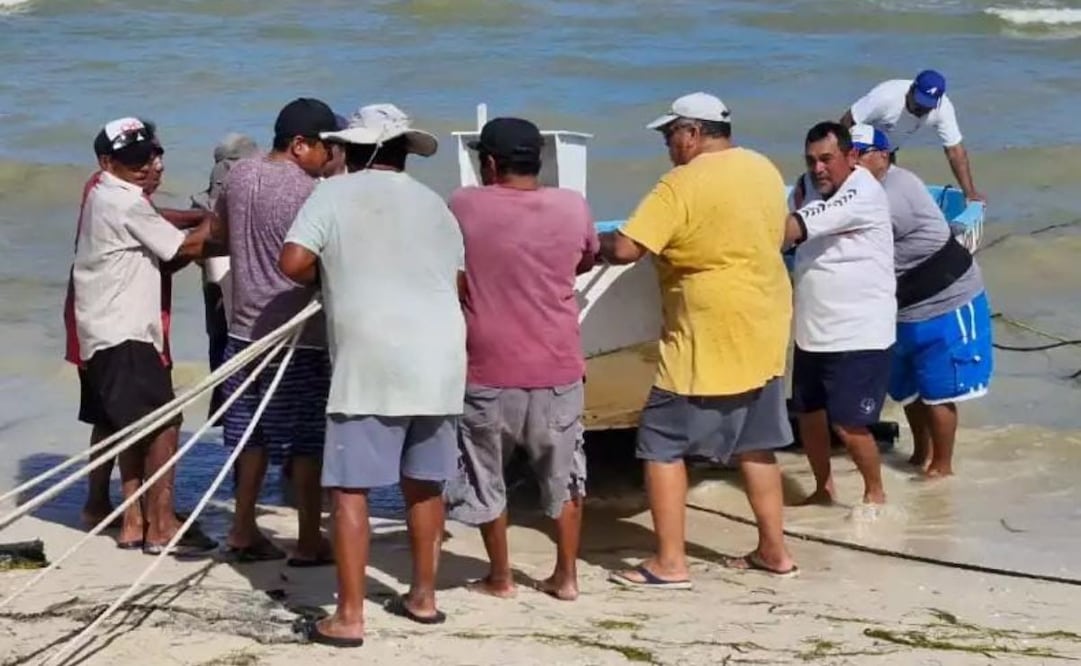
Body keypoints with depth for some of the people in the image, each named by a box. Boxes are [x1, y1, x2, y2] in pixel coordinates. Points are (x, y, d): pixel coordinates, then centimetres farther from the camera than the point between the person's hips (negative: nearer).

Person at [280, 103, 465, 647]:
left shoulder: (334, 193, 2)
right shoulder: (432, 202, 16)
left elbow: (292, 262, -7)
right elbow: (458, 281, 14)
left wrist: (328, 277, 13)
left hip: (373, 359, -5)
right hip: (439, 357, 5)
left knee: (350, 488, -3)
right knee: (424, 483, 18)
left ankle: (348, 617, -6)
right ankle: (423, 596, 28)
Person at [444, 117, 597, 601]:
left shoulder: (464, 206, -8)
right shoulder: (573, 207, -4)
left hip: (488, 370, -2)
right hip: (558, 368, 2)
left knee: (485, 477, 15)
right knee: (562, 475, 18)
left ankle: (499, 577, 21)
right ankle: (566, 576, 20)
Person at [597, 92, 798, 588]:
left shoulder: (683, 185, -16)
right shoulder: (765, 170, 8)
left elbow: (625, 250, -21)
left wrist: (596, 244, -1)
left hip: (709, 341, -8)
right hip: (764, 334, 8)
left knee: (662, 445, 0)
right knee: (755, 445, 18)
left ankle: (669, 563, -2)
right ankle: (774, 550, 22)